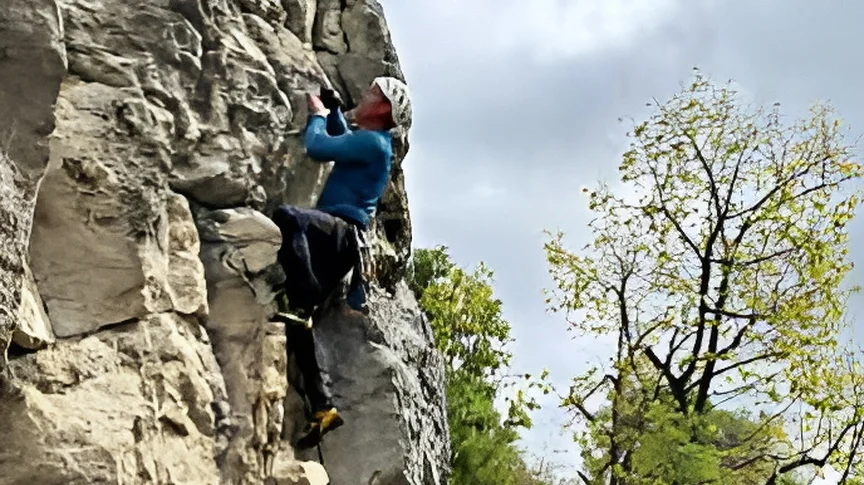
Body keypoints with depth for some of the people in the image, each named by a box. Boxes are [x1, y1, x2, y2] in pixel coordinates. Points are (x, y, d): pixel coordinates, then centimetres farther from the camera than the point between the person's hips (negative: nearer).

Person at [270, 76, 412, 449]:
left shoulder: (372, 142, -5)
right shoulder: (370, 141, 26)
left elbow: (317, 147, -10)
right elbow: (341, 137, 48)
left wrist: (318, 114, 8)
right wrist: (332, 108, 35)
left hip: (341, 230, -10)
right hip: (337, 239, 10)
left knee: (286, 216, -38)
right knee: (296, 317, 2)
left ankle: (301, 304, -39)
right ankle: (322, 408, 0)